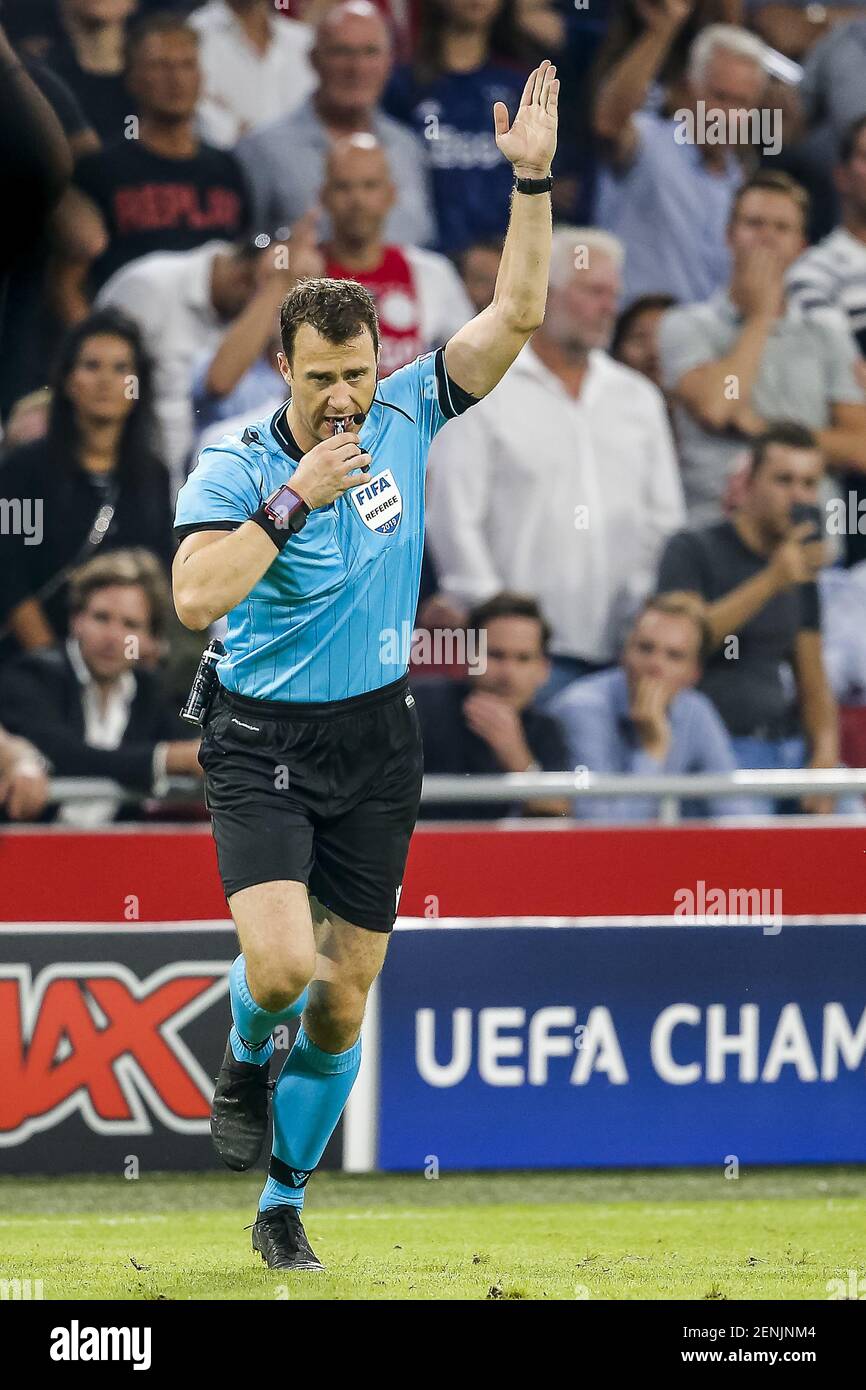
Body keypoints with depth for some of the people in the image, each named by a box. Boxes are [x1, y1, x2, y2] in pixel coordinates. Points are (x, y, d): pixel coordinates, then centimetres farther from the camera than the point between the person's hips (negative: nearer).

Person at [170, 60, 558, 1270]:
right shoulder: (234, 470, -11)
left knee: (342, 1004, 6)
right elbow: (196, 594, -25)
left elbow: (516, 315, -5)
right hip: (264, 746, -4)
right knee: (282, 960, -24)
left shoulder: (405, 421, -1)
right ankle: (247, 1059, 12)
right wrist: (293, 501, -29)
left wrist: (533, 180, -15)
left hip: (375, 748, 4)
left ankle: (284, 1203, 22)